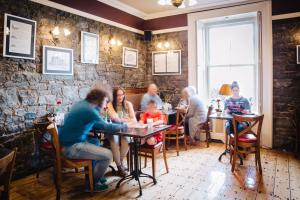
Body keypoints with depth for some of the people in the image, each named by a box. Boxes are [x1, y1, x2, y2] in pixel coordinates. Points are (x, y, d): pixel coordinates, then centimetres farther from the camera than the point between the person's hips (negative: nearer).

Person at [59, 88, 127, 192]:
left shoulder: (82, 104, 9)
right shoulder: (89, 110, -20)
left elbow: (96, 124, 16)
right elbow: (105, 127, -19)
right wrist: (123, 126, -1)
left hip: (68, 141, 11)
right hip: (72, 147, -10)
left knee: (96, 143, 28)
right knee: (108, 155, -10)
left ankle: (92, 175, 34)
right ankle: (93, 183, 12)